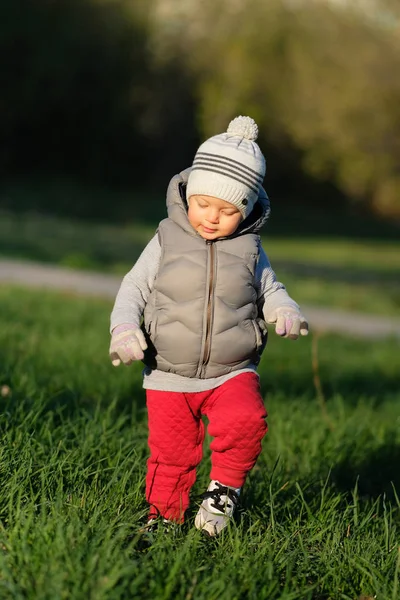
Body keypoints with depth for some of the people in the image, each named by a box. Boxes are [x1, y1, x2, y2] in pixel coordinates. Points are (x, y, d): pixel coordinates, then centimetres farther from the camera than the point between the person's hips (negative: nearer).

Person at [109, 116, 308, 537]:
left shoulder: (249, 250, 2)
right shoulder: (166, 242, -1)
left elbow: (269, 290, 14)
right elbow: (133, 289, 4)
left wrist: (285, 312, -8)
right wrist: (124, 328, -13)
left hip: (232, 372, 0)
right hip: (168, 376, 0)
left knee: (245, 421, -25)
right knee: (171, 451, 3)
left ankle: (225, 486, 0)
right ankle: (165, 513, 28)